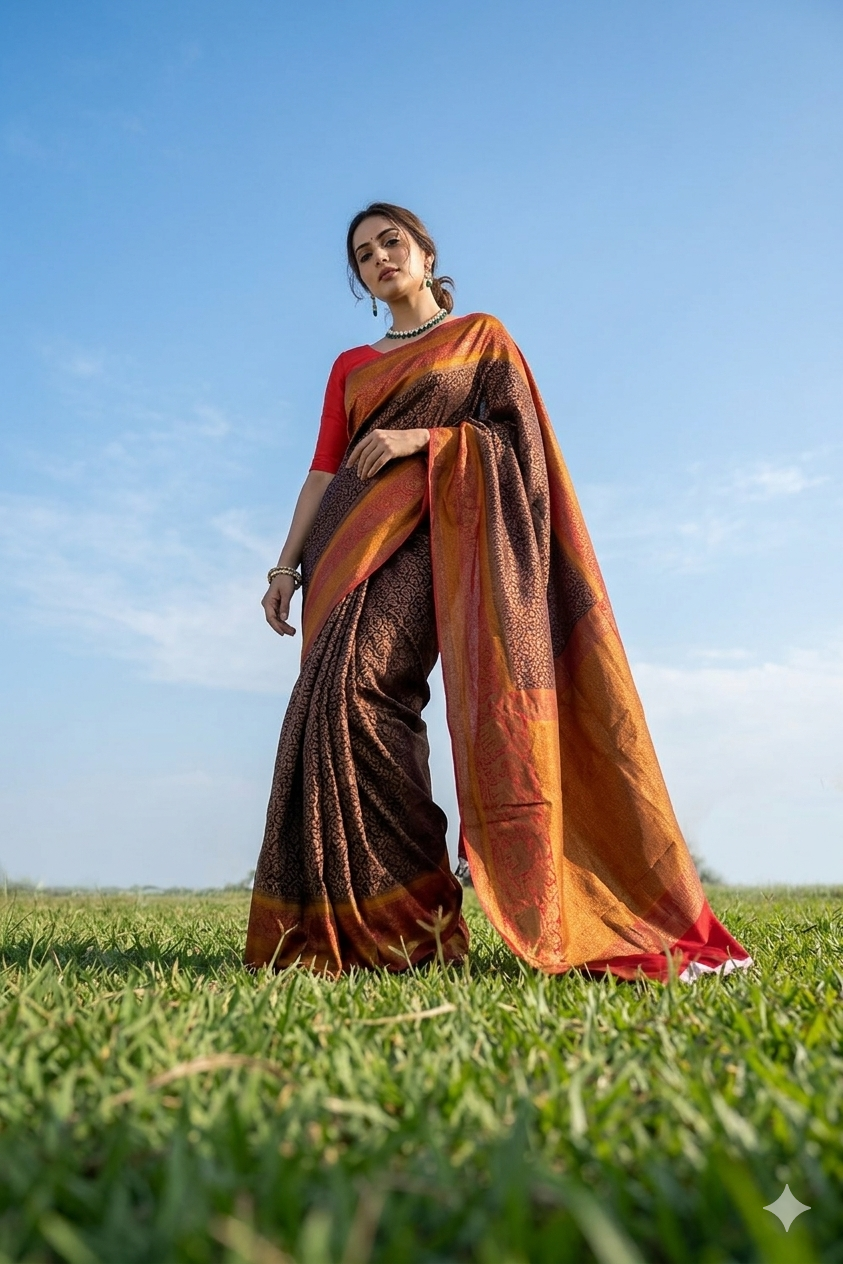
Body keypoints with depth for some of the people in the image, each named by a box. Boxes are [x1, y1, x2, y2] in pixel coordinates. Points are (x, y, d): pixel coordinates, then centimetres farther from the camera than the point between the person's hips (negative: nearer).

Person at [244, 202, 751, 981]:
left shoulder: (482, 335, 18)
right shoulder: (350, 367, 27)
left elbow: (517, 435, 6)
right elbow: (323, 470, 17)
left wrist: (420, 437, -9)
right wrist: (286, 564, 3)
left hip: (436, 528, -5)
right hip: (354, 539, 5)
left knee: (353, 686, -27)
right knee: (335, 698, -11)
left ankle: (396, 917, -21)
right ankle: (345, 918, -5)